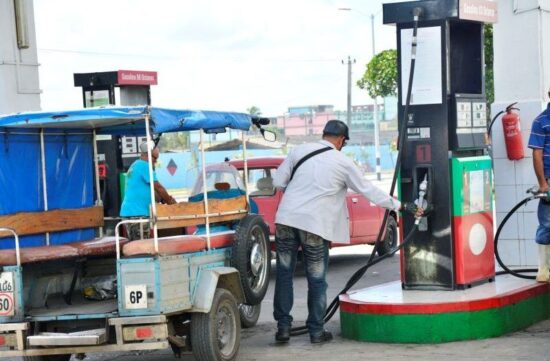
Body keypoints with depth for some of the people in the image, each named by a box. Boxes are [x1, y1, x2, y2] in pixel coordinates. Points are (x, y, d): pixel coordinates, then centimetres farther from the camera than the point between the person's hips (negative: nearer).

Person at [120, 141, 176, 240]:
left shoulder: (135, 165, 20)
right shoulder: (144, 166, -11)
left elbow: (149, 190, 24)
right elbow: (158, 187, -7)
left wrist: (163, 199, 17)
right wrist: (169, 200, 6)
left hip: (128, 212, 10)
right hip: (137, 213, -10)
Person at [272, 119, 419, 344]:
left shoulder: (300, 151, 7)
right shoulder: (343, 163, 1)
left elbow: (278, 181, 8)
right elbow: (368, 190, 8)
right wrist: (396, 205, 21)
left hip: (286, 219, 2)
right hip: (314, 225, -2)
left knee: (284, 274, 11)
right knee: (316, 279, 9)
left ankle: (283, 326, 10)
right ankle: (316, 331, 15)